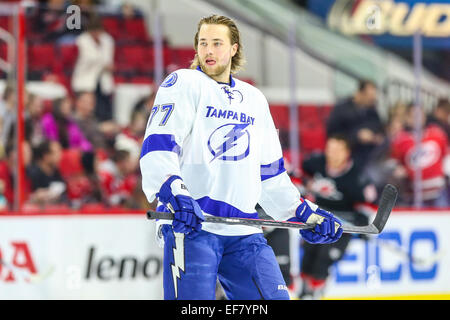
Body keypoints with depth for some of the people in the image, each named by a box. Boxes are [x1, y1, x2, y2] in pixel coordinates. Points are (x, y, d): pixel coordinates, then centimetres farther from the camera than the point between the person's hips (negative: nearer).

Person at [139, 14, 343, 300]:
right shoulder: (184, 83, 2)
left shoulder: (254, 100, 22)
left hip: (243, 232, 6)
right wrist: (173, 194, -29)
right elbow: (157, 148, -12)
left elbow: (270, 172, 28)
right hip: (189, 223, -6)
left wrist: (305, 214, 21)